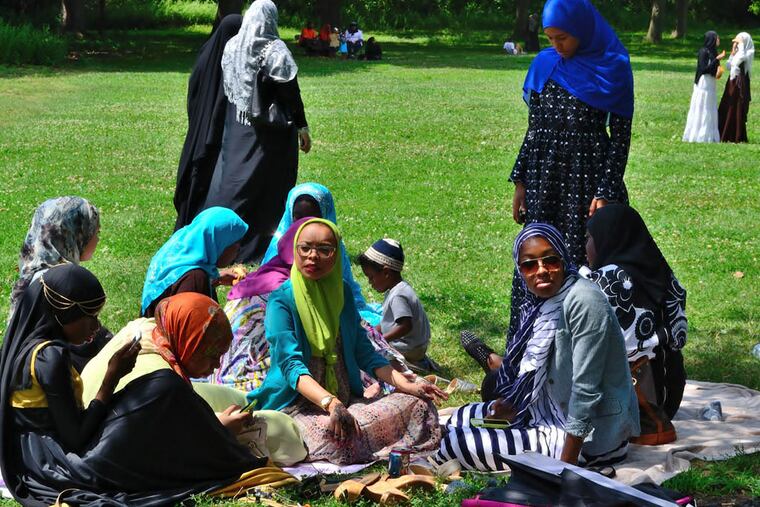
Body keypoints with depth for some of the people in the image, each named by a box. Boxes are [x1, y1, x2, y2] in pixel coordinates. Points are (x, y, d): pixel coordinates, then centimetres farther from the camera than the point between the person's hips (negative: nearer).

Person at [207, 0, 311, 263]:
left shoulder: (231, 46, 2)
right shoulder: (275, 50, -13)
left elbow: (226, 87, 11)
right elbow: (291, 94, -13)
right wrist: (302, 127, -5)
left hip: (236, 126, 5)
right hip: (269, 131, -5)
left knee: (232, 177, 12)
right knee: (267, 183, 4)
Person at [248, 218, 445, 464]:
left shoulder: (342, 292, 11)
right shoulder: (281, 300, -9)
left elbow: (363, 351, 14)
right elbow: (291, 364, -21)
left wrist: (405, 384, -3)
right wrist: (330, 403, -38)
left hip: (346, 400, 6)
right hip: (296, 405, -6)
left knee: (419, 405, -13)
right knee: (332, 440, -38)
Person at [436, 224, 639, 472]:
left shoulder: (583, 302, -23)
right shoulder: (543, 302, 4)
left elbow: (585, 390, -25)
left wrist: (567, 465, -24)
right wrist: (511, 405, -2)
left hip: (586, 438, -9)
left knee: (456, 443, -11)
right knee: (460, 418, 18)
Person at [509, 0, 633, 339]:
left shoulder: (613, 69, -4)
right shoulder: (544, 65, 7)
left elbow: (620, 136, -5)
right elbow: (533, 129, 12)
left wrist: (605, 193, -11)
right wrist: (520, 183, 9)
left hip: (588, 178, -4)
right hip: (544, 177, 4)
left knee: (584, 261, -2)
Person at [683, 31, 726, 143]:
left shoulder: (712, 51, 11)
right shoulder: (704, 52, -14)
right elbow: (704, 69, -21)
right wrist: (717, 59, -21)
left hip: (710, 84, 9)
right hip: (703, 84, -9)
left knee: (710, 111, 10)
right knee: (702, 110, -3)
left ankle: (709, 135, 16)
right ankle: (699, 136, 3)